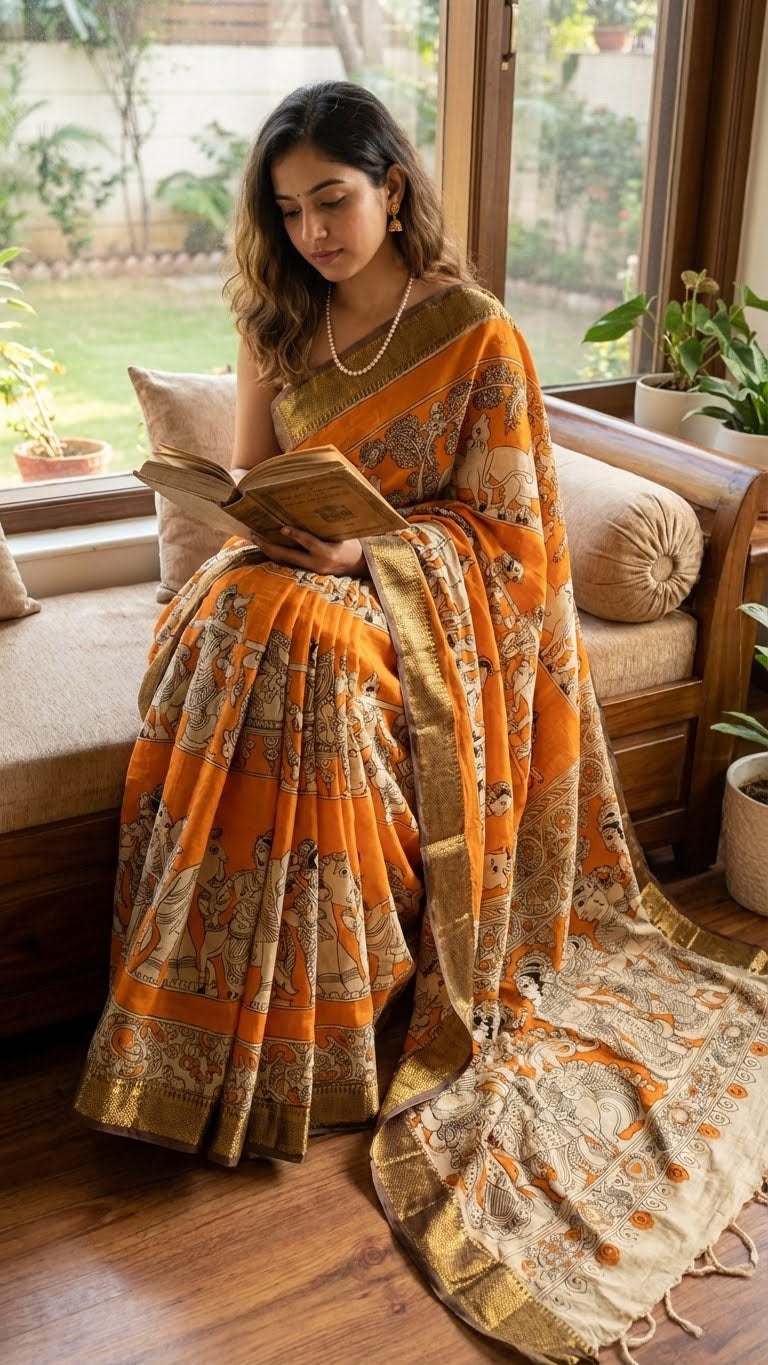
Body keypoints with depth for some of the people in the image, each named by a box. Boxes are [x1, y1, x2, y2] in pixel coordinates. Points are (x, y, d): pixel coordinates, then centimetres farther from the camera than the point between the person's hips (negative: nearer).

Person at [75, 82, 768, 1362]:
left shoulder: (478, 336, -4)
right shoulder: (277, 322, 10)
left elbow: (495, 519, -4)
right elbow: (249, 477, 14)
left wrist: (368, 545, -17)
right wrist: (287, 524, -9)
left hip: (427, 585, -4)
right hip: (300, 569, 4)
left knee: (300, 642, -35)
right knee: (221, 624, -29)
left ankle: (312, 1044, -23)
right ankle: (225, 1026, -19)